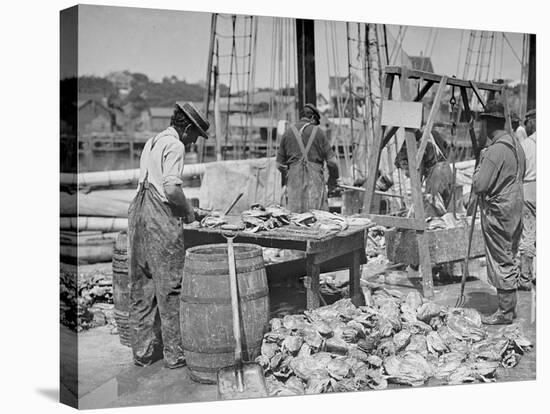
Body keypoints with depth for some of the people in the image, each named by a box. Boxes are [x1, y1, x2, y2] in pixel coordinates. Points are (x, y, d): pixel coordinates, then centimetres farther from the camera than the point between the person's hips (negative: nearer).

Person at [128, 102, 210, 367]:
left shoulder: (152, 142, 20)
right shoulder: (174, 145, -8)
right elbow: (172, 188, -21)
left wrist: (181, 208, 18)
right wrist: (188, 210, -4)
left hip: (138, 211, 9)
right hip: (160, 216, -9)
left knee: (141, 287, 12)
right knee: (170, 286, 0)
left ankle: (142, 351, 20)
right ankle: (174, 353, 7)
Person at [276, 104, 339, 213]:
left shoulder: (288, 132, 10)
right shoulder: (318, 132, 4)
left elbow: (280, 164, 10)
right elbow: (332, 161, 1)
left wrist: (285, 180, 27)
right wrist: (333, 180, 16)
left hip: (294, 179, 2)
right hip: (315, 179, -2)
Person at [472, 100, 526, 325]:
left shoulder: (495, 150, -21)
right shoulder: (516, 144, 8)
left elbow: (479, 185, -22)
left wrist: (482, 157, -7)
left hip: (498, 210, -9)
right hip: (515, 206, 9)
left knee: (501, 262, -1)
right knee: (510, 260, 17)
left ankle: (505, 312, 7)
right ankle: (510, 307, 26)